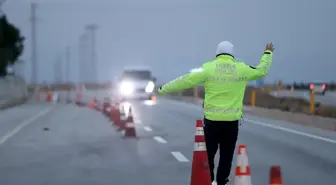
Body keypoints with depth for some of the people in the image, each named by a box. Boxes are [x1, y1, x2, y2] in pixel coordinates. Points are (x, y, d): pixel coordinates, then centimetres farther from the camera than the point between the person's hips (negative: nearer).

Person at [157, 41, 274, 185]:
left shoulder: (208, 67, -6)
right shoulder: (241, 69, 0)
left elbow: (186, 81, -6)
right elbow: (261, 71, 16)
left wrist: (164, 89, 4)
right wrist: (268, 53, 33)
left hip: (212, 119, -1)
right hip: (232, 120, 1)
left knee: (209, 153, 11)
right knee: (226, 155, 8)